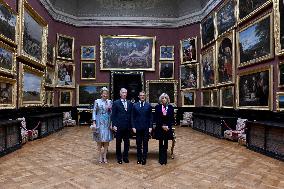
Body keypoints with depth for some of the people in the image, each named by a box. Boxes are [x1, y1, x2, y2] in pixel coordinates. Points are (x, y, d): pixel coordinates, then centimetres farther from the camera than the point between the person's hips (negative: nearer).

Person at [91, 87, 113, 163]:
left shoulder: (109, 102, 6)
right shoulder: (97, 101, 1)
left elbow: (111, 113, 6)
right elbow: (94, 112, 0)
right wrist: (94, 123, -7)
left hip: (107, 123, 2)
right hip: (99, 122, -2)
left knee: (107, 139, 5)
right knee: (99, 140, 4)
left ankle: (104, 156, 17)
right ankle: (100, 156, 17)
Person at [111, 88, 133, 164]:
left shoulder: (130, 103, 9)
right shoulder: (116, 103, -2)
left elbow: (131, 115, 10)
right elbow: (113, 115, -4)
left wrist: (131, 125, 4)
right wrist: (114, 125, -10)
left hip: (127, 126, 3)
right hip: (119, 126, -3)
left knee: (127, 142, 10)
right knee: (118, 142, 8)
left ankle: (125, 157, 24)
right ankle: (119, 158, 21)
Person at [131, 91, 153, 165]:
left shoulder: (148, 105, 3)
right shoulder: (135, 105, 4)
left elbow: (150, 117, 3)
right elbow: (133, 117, 3)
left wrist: (150, 127, -3)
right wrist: (133, 127, -4)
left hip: (146, 128, 0)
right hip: (138, 127, 0)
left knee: (145, 143, 5)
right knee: (138, 144, 9)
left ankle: (144, 158, 15)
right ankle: (139, 158, 21)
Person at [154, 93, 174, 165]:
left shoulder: (170, 107, 1)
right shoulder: (157, 107, -3)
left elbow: (172, 118, 1)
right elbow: (156, 118, -4)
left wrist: (168, 126, -10)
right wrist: (162, 126, -11)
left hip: (168, 128, 1)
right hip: (160, 128, -1)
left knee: (165, 143, 8)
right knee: (161, 143, 6)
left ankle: (165, 158, 16)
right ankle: (161, 159, 15)